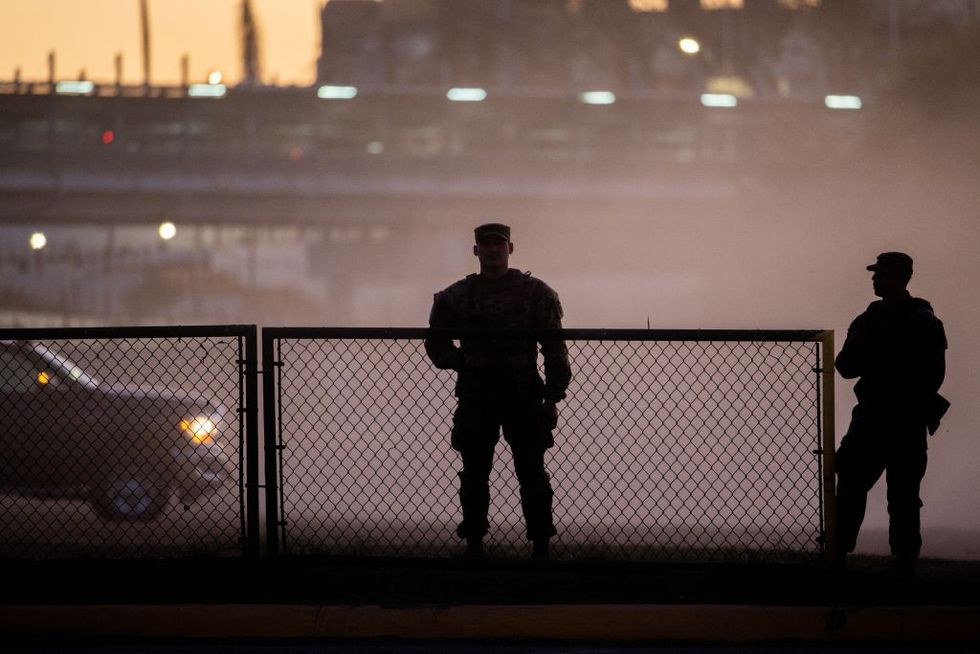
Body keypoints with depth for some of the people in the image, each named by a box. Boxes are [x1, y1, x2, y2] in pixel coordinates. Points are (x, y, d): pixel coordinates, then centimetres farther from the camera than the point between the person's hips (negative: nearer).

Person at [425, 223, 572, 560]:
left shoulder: (535, 293, 5)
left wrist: (553, 398, -3)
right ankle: (474, 546, 10)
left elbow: (555, 351, 4)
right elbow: (436, 343, 19)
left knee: (532, 474, -3)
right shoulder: (457, 296, 11)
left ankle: (541, 547, 1)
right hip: (475, 397, 2)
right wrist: (462, 363, 1)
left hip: (524, 396, -2)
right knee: (474, 475, 4)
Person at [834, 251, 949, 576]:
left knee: (903, 494, -2)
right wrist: (855, 349, -12)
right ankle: (837, 553, 4)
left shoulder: (923, 323, -4)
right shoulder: (869, 320, 12)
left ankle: (905, 562, 3)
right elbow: (847, 367, 9)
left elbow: (932, 375, -10)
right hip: (870, 417, 5)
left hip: (906, 424, -5)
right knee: (850, 483, 0)